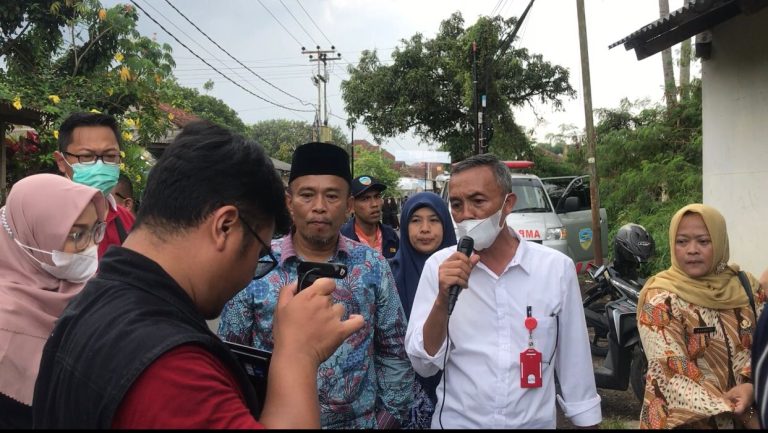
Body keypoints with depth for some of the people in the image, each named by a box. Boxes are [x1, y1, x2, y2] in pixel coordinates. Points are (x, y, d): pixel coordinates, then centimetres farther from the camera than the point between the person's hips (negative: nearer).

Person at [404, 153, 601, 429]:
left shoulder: (557, 267, -9)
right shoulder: (438, 266, -9)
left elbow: (575, 363, 0)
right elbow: (423, 365, -12)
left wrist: (586, 421, 4)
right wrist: (443, 300, -25)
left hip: (535, 422, 1)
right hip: (457, 421, 0)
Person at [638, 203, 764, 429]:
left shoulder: (746, 286, -1)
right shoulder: (659, 298, -15)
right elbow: (673, 372, -20)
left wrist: (749, 386, -19)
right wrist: (729, 411, -26)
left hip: (744, 413, 4)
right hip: (683, 419, -4)